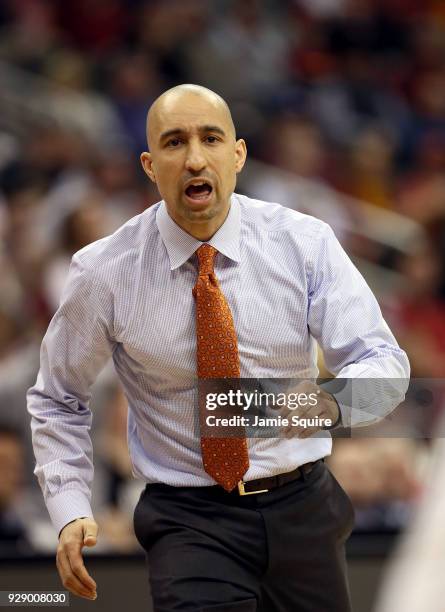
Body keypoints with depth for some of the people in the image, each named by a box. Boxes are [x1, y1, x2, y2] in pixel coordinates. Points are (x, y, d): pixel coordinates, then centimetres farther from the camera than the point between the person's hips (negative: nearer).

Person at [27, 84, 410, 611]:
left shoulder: (304, 243, -5)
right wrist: (70, 510, -6)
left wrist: (328, 401, -33)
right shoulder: (105, 272, -6)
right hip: (187, 519, -2)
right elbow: (58, 400, 7)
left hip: (301, 508, 2)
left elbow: (383, 361, -10)